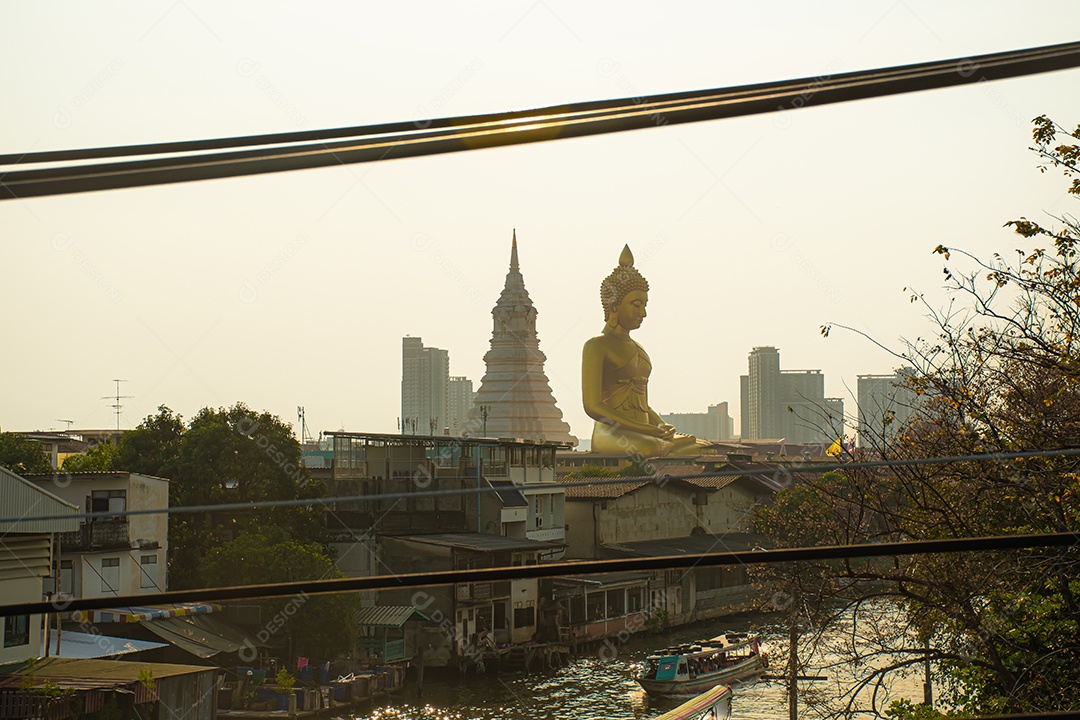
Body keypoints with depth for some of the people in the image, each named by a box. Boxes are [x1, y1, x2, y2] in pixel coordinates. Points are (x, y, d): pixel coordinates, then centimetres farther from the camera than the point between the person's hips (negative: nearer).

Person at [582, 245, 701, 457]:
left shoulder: (637, 348, 25)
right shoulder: (596, 346, 0)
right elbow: (593, 406, -11)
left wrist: (663, 428, 3)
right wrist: (648, 430, -17)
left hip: (643, 436, 9)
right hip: (611, 435, -9)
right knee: (652, 448, -41)